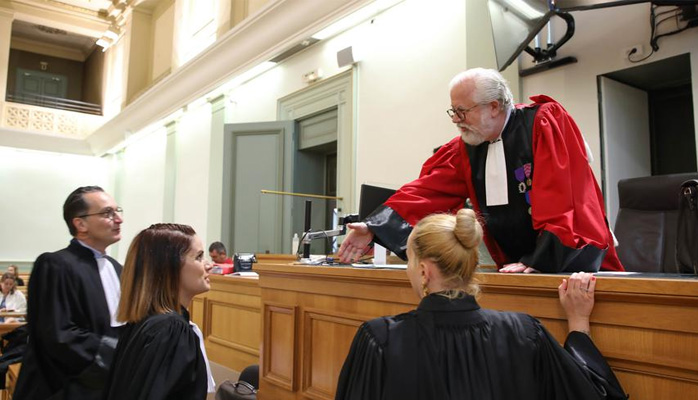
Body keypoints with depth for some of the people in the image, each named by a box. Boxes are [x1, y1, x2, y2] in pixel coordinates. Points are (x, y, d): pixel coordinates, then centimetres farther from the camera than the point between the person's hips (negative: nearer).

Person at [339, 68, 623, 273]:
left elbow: (561, 194, -19)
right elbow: (426, 192, -4)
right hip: (518, 269, 4)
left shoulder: (544, 124, -11)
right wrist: (374, 227, -14)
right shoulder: (466, 149, 3)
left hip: (573, 263, -4)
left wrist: (540, 261, -24)